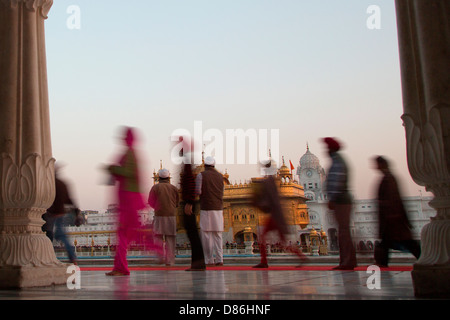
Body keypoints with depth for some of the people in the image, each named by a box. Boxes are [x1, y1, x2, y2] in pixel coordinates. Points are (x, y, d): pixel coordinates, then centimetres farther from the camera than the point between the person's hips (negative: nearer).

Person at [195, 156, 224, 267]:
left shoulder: (201, 175, -2)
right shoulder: (220, 176, 12)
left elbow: (198, 191, -11)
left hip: (206, 208, -4)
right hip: (219, 208, 4)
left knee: (206, 235, 0)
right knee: (218, 235, 7)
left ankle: (209, 260, -2)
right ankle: (219, 259, 2)